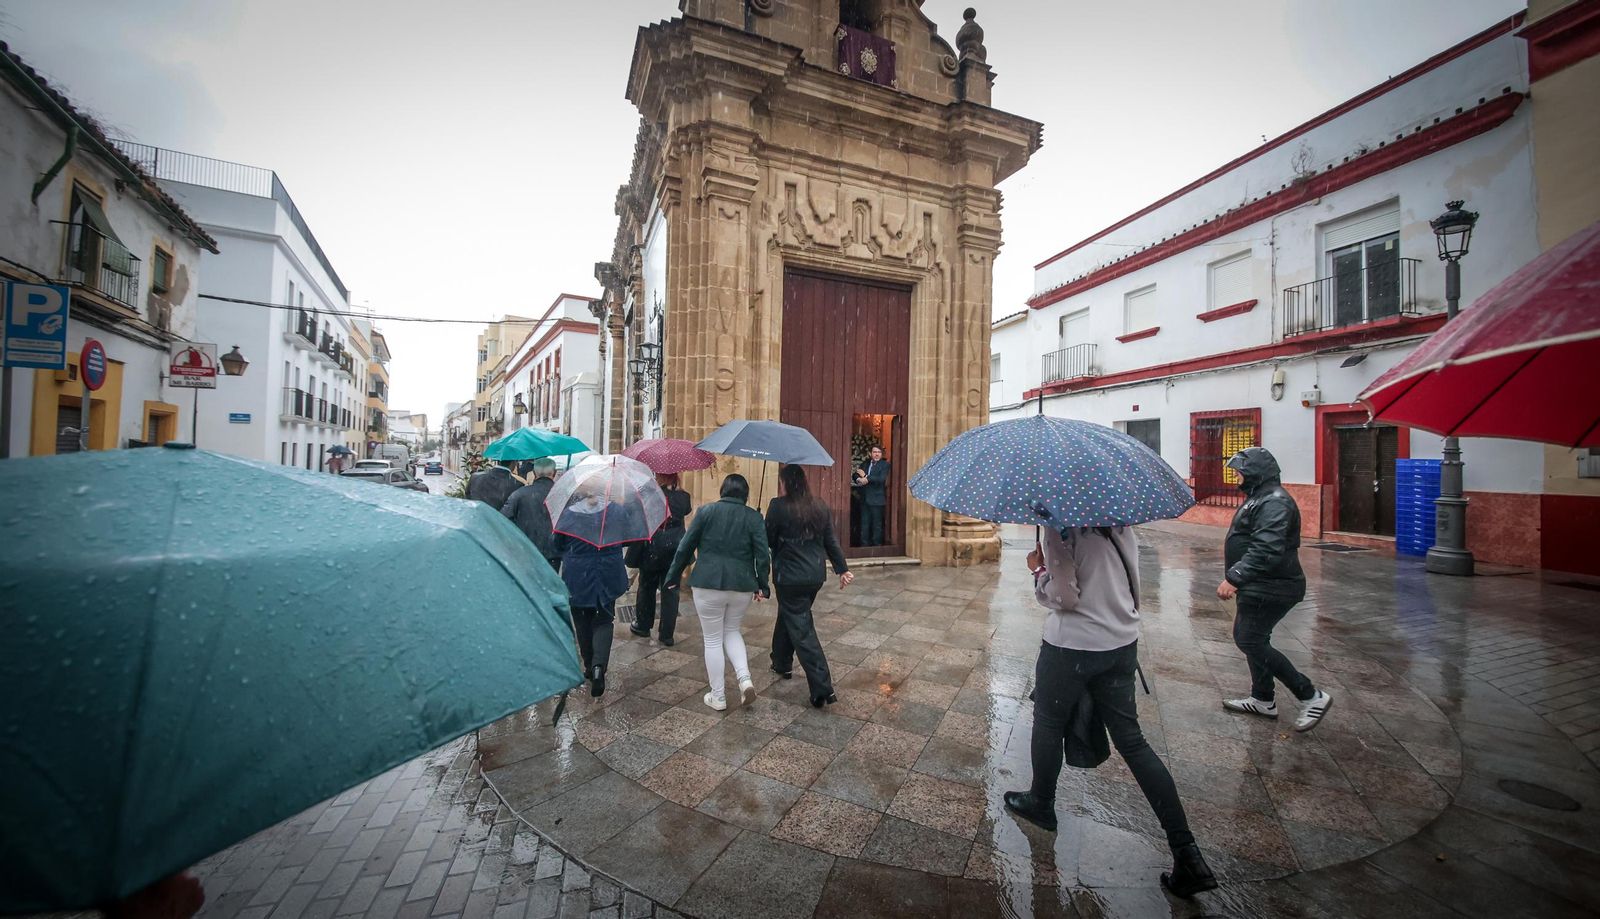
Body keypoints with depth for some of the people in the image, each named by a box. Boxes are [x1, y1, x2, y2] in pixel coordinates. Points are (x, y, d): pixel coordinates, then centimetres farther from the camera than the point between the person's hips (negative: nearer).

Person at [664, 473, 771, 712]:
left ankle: (718, 697, 20)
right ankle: (745, 679, 7)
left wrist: (673, 576, 11)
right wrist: (762, 585, 7)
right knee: (732, 631, 24)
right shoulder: (753, 516, 0)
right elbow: (762, 554, -3)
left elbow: (685, 547, 1)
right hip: (742, 586, 2)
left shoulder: (706, 511, -2)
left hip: (708, 584, -2)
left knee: (713, 639, 11)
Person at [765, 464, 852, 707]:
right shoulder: (820, 506, 3)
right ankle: (782, 663, 42)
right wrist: (842, 569, 9)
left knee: (801, 628, 1)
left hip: (790, 577, -6)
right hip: (816, 575, 6)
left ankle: (822, 688, 1)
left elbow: (768, 540, -8)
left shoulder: (778, 506, -13)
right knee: (788, 615, 26)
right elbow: (831, 541, 5)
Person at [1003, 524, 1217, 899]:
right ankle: (1187, 853, 16)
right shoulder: (1119, 522, 2)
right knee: (1131, 740, 16)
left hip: (1072, 645, -6)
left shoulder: (1060, 526, -21)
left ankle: (1040, 804, 38)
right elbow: (1133, 583, 11)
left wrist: (1038, 570, -5)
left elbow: (1064, 597, -20)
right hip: (1123, 643, 7)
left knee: (1048, 724, 18)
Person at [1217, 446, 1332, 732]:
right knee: (1248, 638, 16)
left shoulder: (1274, 503, -21)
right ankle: (1263, 700, 29)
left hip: (1271, 589, -11)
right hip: (1260, 587, 11)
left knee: (1251, 641, -6)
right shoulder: (1260, 497, 13)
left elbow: (1266, 551, -32)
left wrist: (1234, 578, -33)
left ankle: (1312, 697, 7)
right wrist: (1238, 578, 25)